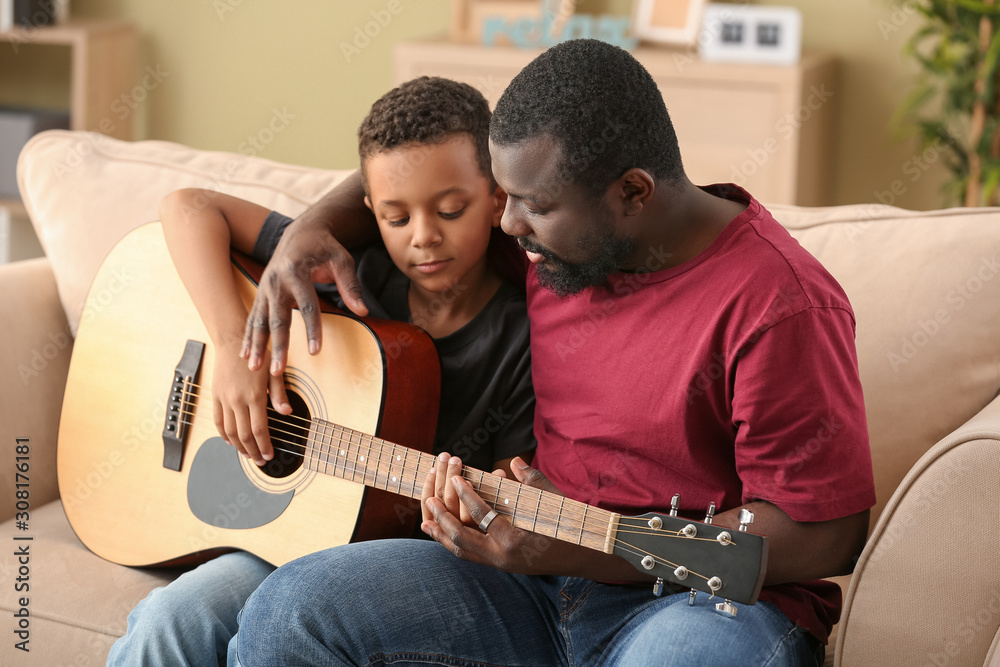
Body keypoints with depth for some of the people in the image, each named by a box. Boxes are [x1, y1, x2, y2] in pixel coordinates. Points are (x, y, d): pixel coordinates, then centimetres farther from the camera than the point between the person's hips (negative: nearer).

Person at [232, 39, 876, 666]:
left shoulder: (779, 307, -18)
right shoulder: (558, 229, 6)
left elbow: (825, 536, -19)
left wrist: (587, 550, -22)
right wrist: (312, 228, 5)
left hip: (713, 601, -7)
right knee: (286, 613, -11)